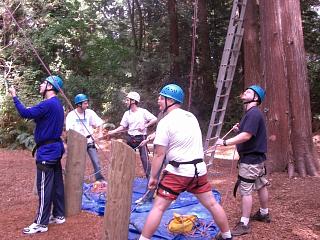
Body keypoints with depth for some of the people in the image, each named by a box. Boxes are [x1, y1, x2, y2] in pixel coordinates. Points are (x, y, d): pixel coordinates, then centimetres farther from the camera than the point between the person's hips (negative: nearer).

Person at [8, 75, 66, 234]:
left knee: (44, 187, -3)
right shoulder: (56, 104, 14)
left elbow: (25, 113, -23)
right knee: (56, 184, 14)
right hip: (55, 148, 10)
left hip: (47, 151, -10)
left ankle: (41, 223, 5)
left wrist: (14, 96, -12)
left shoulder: (48, 104, -19)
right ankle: (58, 215, 24)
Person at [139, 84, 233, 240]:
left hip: (179, 171, -6)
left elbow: (159, 154, -11)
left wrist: (153, 177, -2)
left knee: (158, 207, 2)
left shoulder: (165, 122, -11)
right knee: (212, 204, 17)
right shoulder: (192, 116, 9)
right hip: (199, 169, 6)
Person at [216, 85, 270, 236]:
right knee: (261, 185, 21)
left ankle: (244, 225, 1)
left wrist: (225, 142, -27)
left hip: (250, 158, -11)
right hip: (256, 156, 11)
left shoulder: (253, 113, -20)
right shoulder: (251, 113, 13)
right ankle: (264, 214, 37)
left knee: (245, 190, -6)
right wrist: (239, 129, 3)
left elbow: (246, 136, -29)